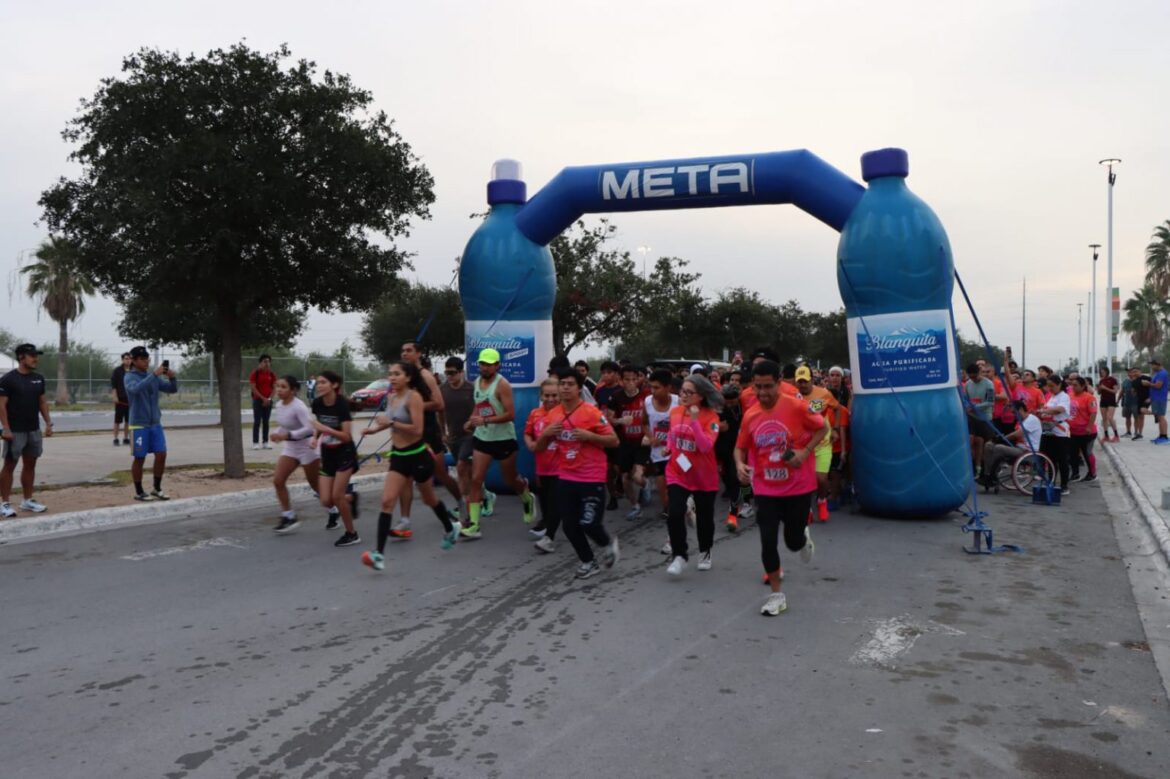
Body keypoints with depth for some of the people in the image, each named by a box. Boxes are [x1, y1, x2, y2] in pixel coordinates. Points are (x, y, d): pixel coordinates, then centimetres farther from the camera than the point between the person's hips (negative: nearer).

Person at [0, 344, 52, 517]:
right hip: (15, 431, -6)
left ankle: (27, 500, 19)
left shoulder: (38, 378, 9)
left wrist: (48, 423, 8)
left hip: (34, 430, 6)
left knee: (30, 464, 11)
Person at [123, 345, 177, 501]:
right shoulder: (129, 377, -7)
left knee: (161, 455, 0)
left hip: (156, 424, 5)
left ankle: (157, 489, 13)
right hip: (139, 425, -5)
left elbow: (173, 389, 8)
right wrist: (154, 374, -35)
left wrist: (171, 377, -12)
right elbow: (137, 389, -30)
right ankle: (139, 492, 11)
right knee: (139, 458, 0)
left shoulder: (152, 376, 10)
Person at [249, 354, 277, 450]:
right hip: (258, 400, -4)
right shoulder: (255, 373, -6)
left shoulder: (272, 374, 7)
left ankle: (265, 442, 11)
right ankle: (255, 442, -1)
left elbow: (274, 388, 7)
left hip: (268, 401, 4)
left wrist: (269, 398, -8)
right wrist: (263, 398, -15)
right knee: (257, 421, -4)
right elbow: (253, 388, -10)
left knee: (266, 421, 7)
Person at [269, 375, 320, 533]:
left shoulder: (298, 406, -23)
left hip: (307, 447, -7)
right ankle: (288, 516, 4)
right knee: (277, 481, -6)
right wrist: (277, 433, -3)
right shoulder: (278, 405, 1)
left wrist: (288, 435, -37)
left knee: (316, 485, 6)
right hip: (290, 448, 7)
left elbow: (309, 428, -32)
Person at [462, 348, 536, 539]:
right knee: (476, 479, -7)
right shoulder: (477, 382, 5)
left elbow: (510, 414, -23)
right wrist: (472, 421, 0)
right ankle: (473, 525, -7)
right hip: (482, 438, 5)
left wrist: (484, 420, -30)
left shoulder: (502, 385, -17)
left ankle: (528, 500, 45)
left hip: (504, 439, -5)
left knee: (511, 479, 13)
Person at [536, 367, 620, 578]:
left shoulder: (592, 413, -13)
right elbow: (539, 447, 11)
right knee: (569, 525, 6)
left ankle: (607, 543, 28)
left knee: (588, 523, -6)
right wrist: (546, 433, -10)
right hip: (566, 478, 5)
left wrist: (589, 436, -23)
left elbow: (614, 440, -10)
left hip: (592, 478, -5)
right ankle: (588, 562, 27)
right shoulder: (552, 415, 4)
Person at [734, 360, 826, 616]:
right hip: (766, 489, 2)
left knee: (793, 541, 8)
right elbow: (741, 447, 8)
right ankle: (777, 595, 12)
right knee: (768, 541, -3)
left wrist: (805, 452, -17)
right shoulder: (750, 415, -4)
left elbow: (822, 428, -2)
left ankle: (804, 537, 48)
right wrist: (740, 465, -14)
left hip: (798, 487, -2)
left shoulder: (796, 406, -15)